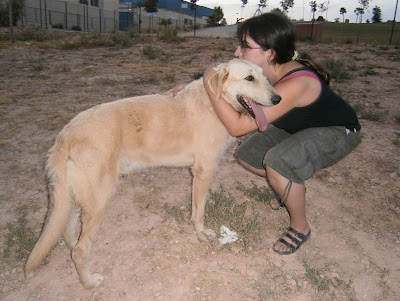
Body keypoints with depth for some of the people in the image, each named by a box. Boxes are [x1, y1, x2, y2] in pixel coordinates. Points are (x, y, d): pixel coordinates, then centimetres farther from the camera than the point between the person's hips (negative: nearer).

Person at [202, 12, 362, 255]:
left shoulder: (296, 84, -40)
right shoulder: (261, 71, -17)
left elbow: (237, 126, -43)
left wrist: (209, 81, -38)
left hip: (338, 132, -8)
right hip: (298, 127, 8)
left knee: (278, 161, -33)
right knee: (247, 155, 0)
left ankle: (301, 227, -6)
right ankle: (293, 189, 26)